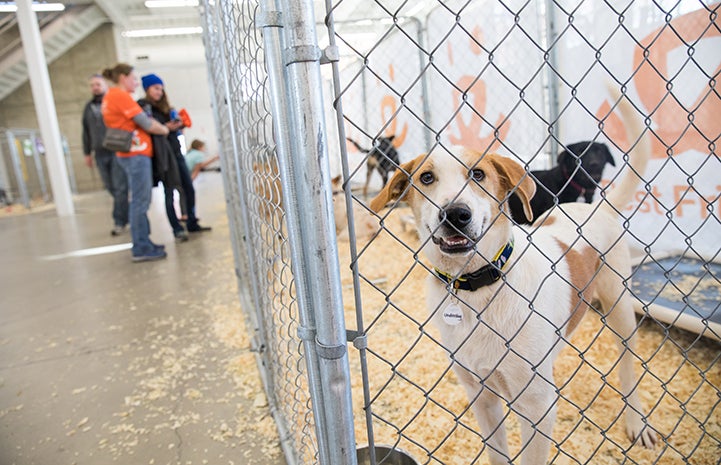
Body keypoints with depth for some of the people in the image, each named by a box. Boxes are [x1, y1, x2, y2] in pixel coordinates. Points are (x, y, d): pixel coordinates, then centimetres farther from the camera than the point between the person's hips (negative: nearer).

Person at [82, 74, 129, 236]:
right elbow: (86, 132, 20)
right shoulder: (88, 108, 17)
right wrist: (87, 153, 16)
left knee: (119, 187, -6)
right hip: (100, 154, 5)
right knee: (111, 187, 5)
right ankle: (125, 215, 17)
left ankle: (119, 221, 0)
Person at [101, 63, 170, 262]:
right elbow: (145, 123, -11)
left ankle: (143, 244, 18)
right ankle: (141, 249, -6)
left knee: (140, 200, 13)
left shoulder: (110, 96, 19)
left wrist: (160, 126, 4)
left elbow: (141, 120, 13)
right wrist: (164, 130, 5)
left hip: (131, 153, 10)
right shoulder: (120, 95, -11)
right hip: (135, 153, -10)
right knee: (140, 201, -8)